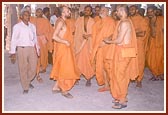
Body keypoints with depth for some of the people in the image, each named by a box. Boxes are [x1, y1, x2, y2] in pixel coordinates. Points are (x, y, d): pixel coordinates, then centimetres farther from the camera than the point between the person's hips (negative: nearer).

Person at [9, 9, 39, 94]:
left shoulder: (32, 26, 10)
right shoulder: (17, 27, -2)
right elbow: (14, 40, -1)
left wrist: (37, 49, 14)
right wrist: (13, 53, -3)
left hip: (32, 49, 4)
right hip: (22, 49, -4)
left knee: (33, 67, 5)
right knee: (23, 69, 1)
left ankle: (28, 81, 33)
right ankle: (25, 88, 14)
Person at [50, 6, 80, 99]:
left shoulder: (63, 21, 13)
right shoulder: (61, 22, -16)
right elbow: (54, 36, -26)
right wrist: (65, 42, -20)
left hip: (65, 48, 10)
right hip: (62, 48, -10)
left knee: (63, 69, 16)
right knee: (64, 69, -1)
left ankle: (56, 87, 25)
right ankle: (64, 90, 10)